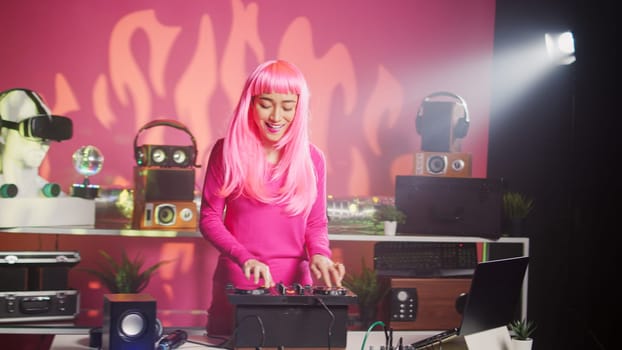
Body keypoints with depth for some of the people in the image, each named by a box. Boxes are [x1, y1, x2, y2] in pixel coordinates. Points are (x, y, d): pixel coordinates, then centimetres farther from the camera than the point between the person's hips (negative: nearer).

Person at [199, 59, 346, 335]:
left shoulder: (312, 158, 1)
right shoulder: (227, 151, -4)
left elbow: (316, 224, 7)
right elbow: (209, 218, -4)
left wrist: (319, 253, -14)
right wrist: (245, 257, -19)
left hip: (294, 283, 1)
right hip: (236, 284, -1)